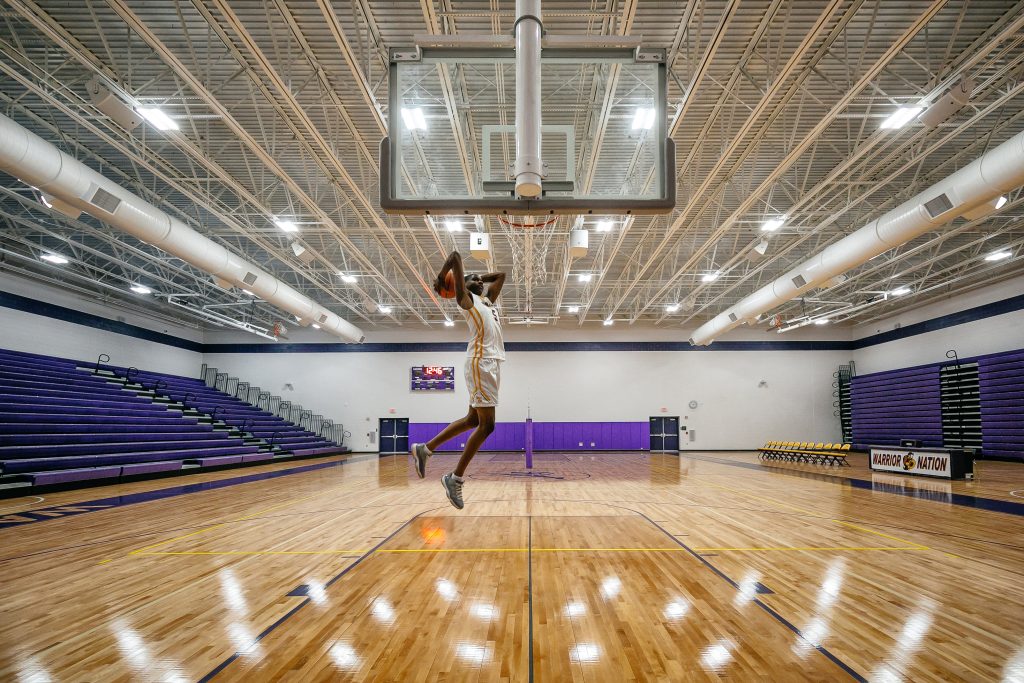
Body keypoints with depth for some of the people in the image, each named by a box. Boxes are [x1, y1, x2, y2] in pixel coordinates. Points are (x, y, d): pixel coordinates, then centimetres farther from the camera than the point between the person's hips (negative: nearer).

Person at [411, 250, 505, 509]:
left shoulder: (487, 298, 23)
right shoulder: (465, 298, 1)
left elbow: (501, 275, 37)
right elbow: (455, 256, -5)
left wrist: (479, 277, 28)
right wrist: (440, 279, 8)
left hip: (491, 362, 9)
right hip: (481, 362, -9)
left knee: (473, 420, 12)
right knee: (486, 424, -11)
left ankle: (424, 449, 20)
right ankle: (455, 478, -4)